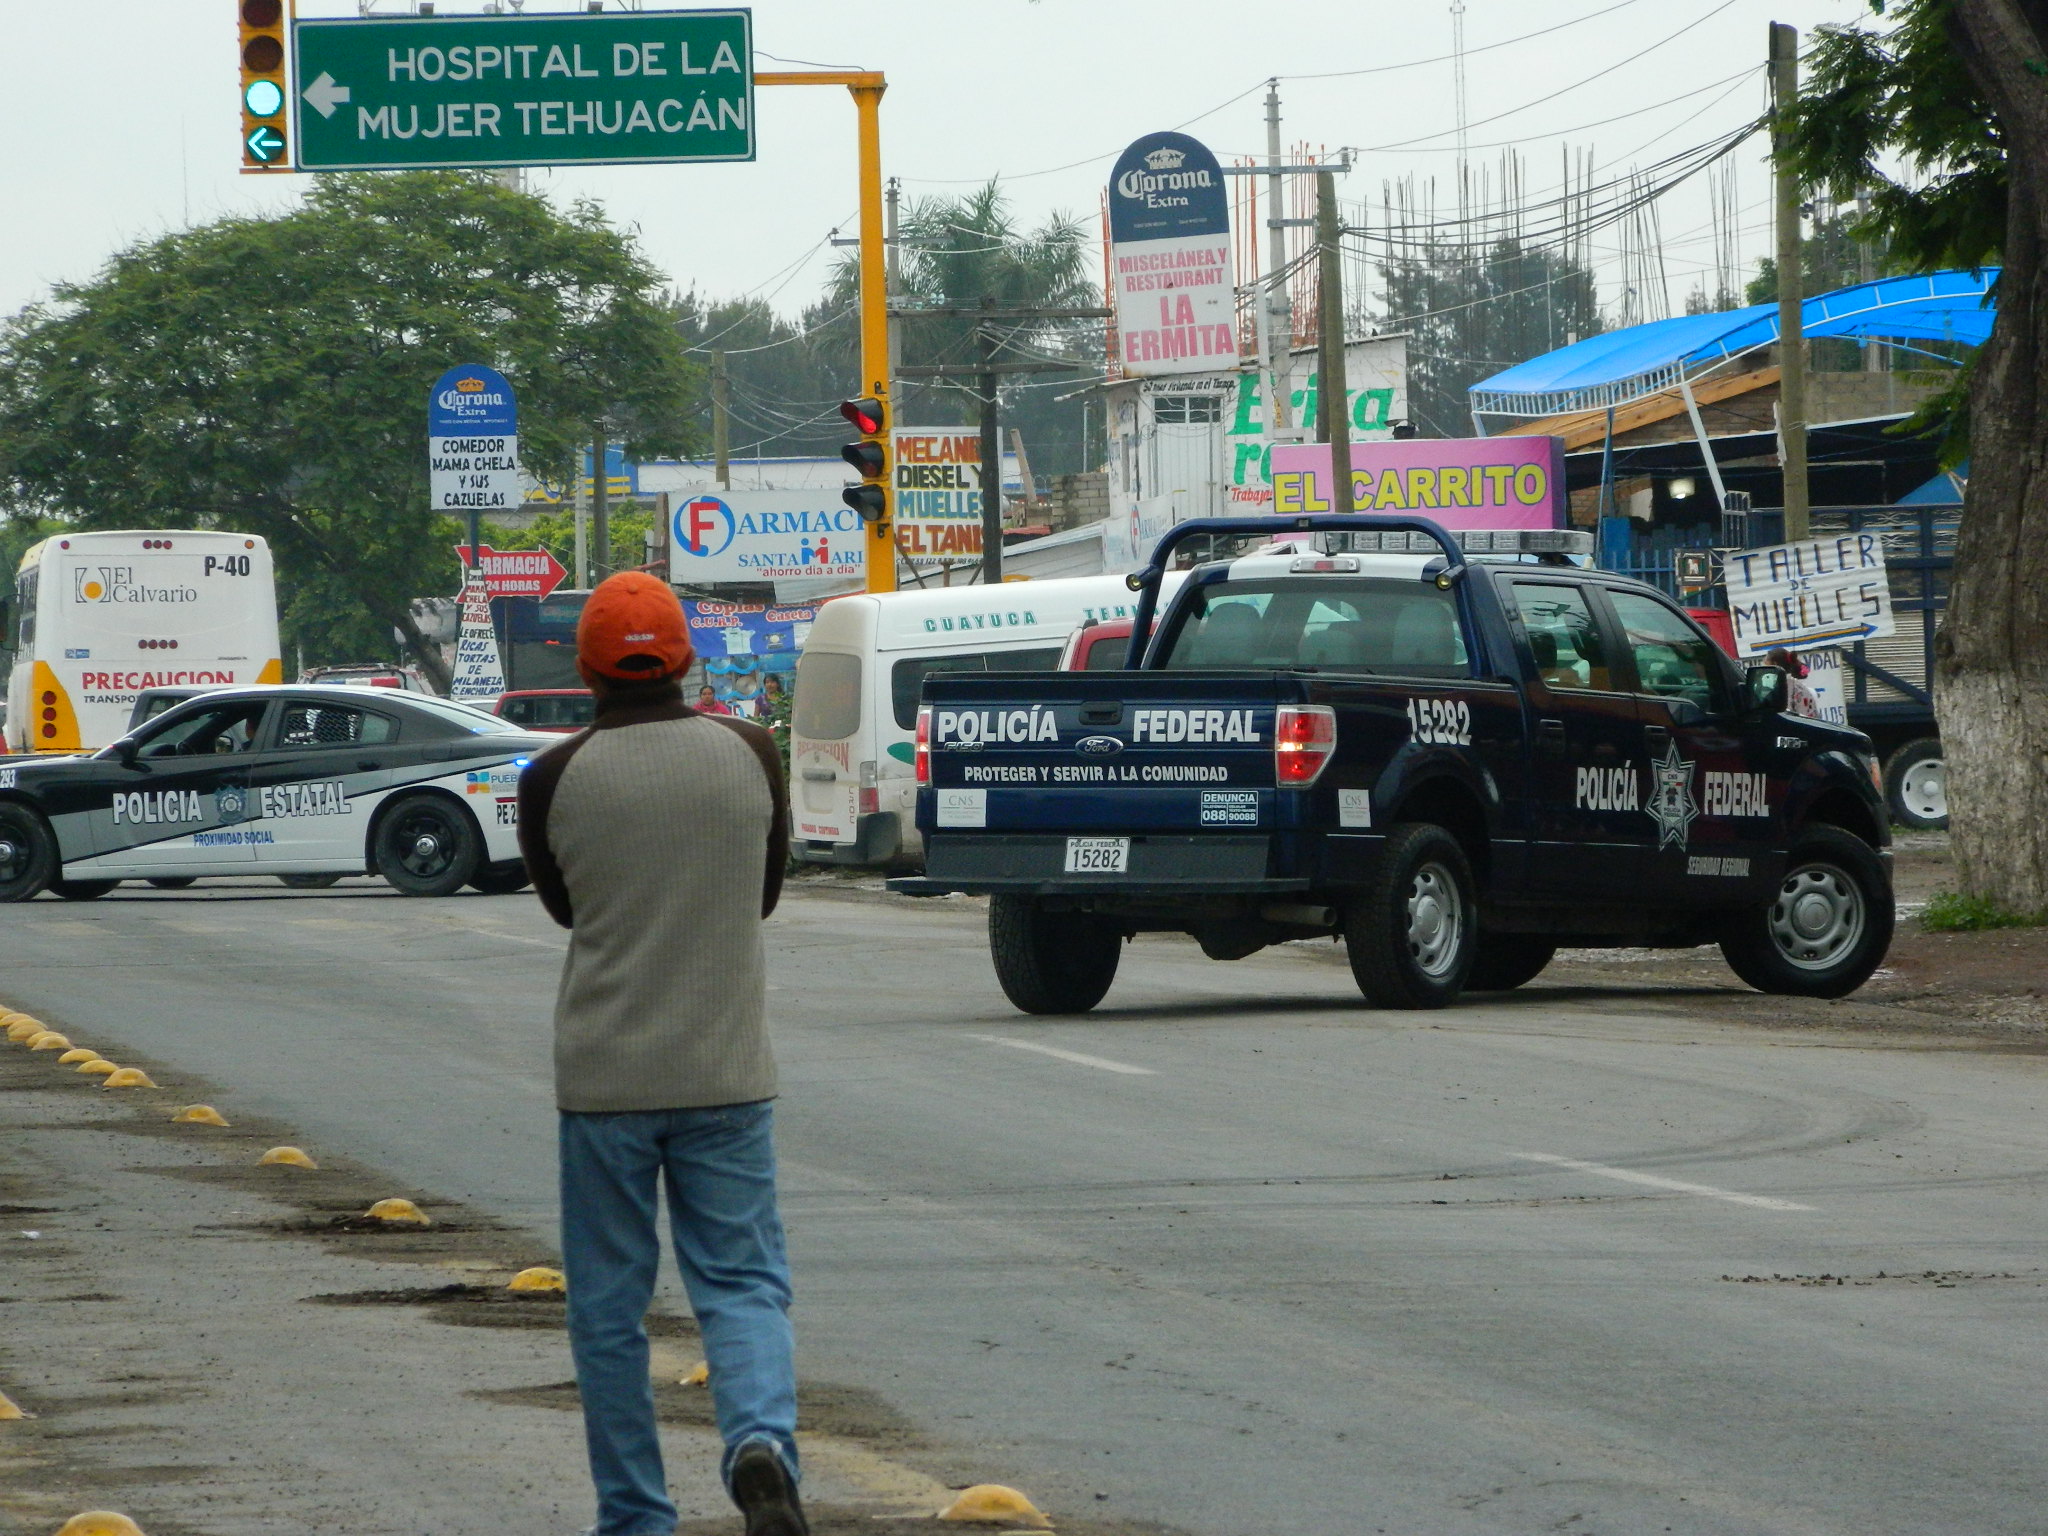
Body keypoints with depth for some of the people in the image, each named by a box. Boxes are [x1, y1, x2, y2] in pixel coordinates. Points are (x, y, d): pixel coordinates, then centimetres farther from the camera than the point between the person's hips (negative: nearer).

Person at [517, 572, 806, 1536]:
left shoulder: (555, 780, -8)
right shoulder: (748, 755, -3)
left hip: (603, 1075, -1)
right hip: (725, 1069, 1)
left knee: (609, 1308, 9)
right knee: (741, 1282, 5)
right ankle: (762, 1442, -21)